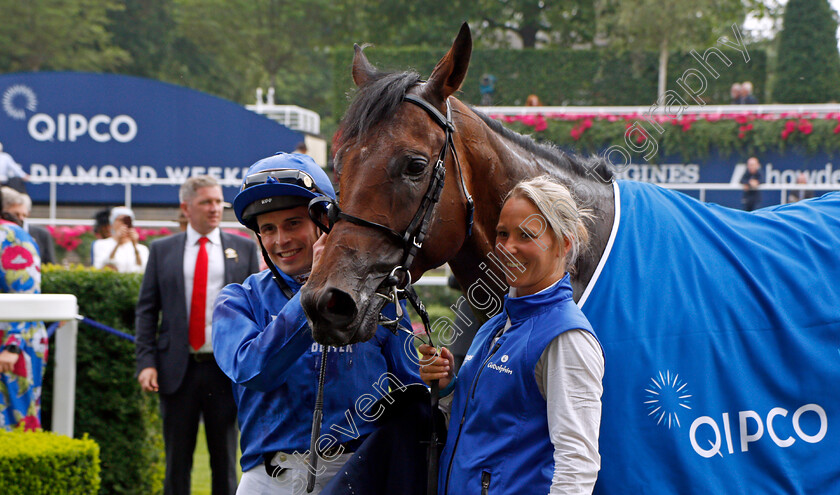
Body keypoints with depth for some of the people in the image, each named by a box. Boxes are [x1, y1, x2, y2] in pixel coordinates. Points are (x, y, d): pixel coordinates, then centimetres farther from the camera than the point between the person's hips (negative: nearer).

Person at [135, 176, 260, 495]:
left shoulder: (244, 249, 8)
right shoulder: (162, 250, 7)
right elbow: (146, 311, 6)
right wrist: (146, 362, -6)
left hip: (226, 369, 0)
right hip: (177, 369, 0)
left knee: (225, 460, 6)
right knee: (177, 460, 5)